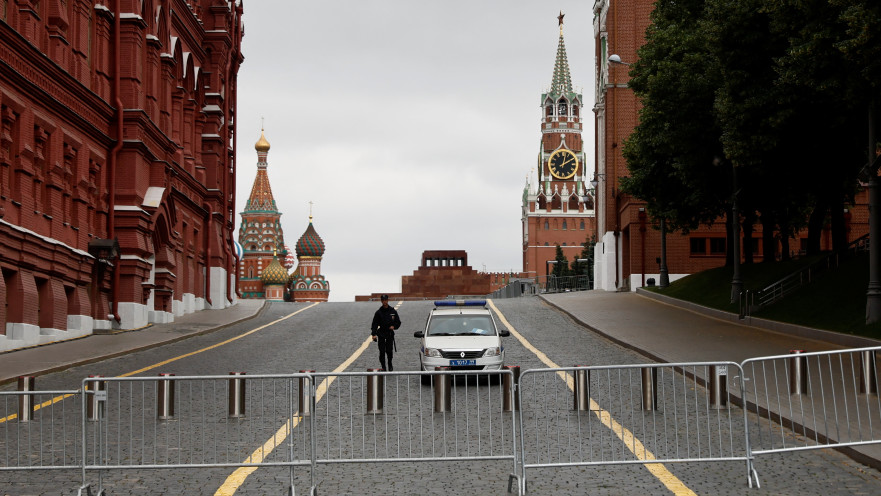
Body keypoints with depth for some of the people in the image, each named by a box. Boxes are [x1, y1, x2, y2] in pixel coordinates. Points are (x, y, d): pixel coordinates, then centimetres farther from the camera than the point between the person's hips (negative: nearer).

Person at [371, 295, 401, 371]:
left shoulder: (393, 311, 5)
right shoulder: (378, 312, 1)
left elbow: (398, 322, 13)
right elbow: (374, 324, -3)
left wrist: (394, 326, -8)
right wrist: (373, 334, -15)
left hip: (390, 334, 0)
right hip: (381, 335, 0)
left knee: (389, 351, -5)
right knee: (382, 352, -2)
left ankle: (390, 364, 19)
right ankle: (383, 367, 6)